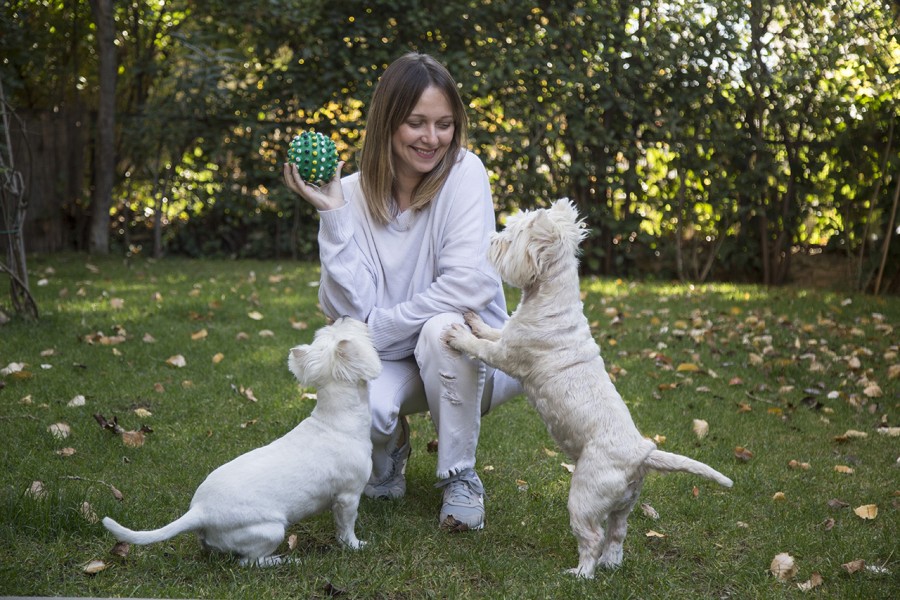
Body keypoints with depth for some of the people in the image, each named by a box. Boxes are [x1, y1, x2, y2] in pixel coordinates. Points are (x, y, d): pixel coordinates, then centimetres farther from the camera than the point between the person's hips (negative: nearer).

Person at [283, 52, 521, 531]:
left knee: (443, 328, -35)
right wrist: (333, 216, -23)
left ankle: (460, 477, -10)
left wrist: (377, 328, -19)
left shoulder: (464, 173, -14)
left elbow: (471, 284, -25)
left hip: (468, 353, -1)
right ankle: (390, 453, 10)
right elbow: (350, 308, -15)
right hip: (394, 364, 1)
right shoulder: (354, 193, -7)